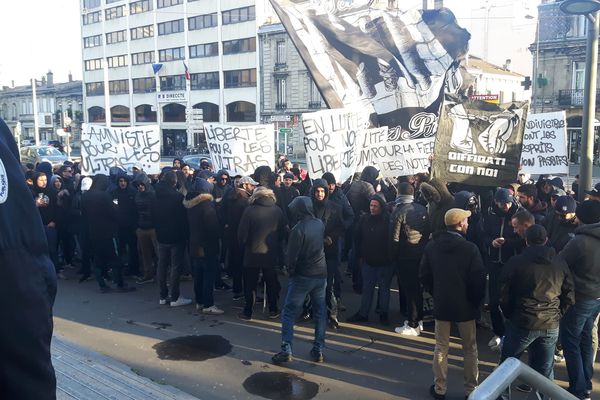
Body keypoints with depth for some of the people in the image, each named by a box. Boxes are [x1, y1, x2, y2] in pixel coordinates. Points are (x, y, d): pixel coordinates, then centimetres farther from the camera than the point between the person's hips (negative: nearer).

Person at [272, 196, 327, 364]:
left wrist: (290, 269, 3)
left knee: (289, 313, 4)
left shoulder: (299, 229, -18)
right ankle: (318, 350, 17)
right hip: (321, 274, 6)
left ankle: (286, 350, -1)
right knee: (320, 312, 14)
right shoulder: (320, 224, -1)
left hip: (302, 275, -5)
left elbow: (292, 255, -15)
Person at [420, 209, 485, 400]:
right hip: (465, 305, -2)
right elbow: (479, 280, -14)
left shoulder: (431, 246, -6)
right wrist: (476, 301, 3)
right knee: (470, 348, 15)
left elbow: (424, 275, 0)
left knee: (441, 347, 13)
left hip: (441, 303, 3)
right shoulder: (470, 248, -17)